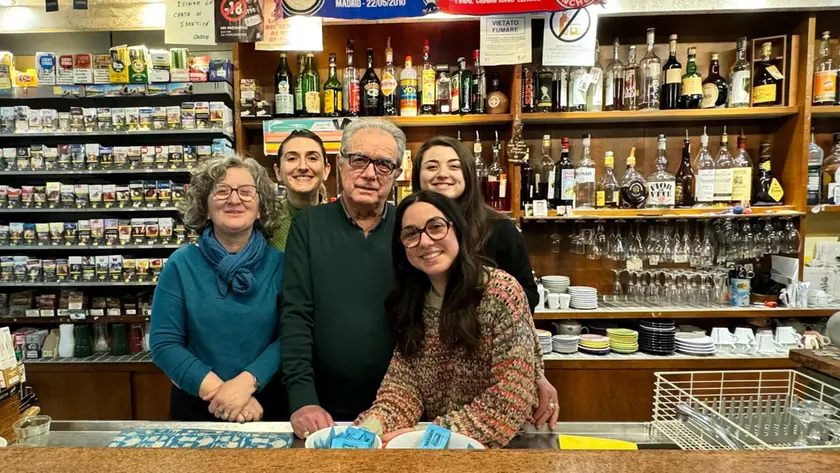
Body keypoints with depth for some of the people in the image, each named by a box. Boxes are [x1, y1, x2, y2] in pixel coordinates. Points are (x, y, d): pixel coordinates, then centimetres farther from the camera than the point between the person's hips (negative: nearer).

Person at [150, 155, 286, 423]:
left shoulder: (280, 263, -6)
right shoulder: (181, 264, -5)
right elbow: (164, 343, -8)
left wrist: (246, 382, -23)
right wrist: (218, 390, -18)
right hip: (196, 407, 0)